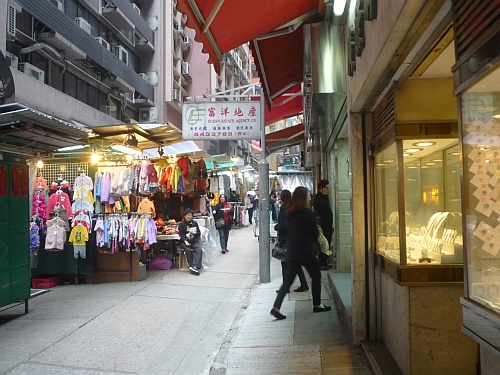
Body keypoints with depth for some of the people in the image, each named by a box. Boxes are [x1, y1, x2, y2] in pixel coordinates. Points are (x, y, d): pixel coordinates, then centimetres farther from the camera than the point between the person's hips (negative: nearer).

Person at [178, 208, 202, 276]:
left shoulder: (195, 223, 15)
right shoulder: (182, 224, 6)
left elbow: (199, 233, 15)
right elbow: (180, 234, -2)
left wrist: (195, 232, -9)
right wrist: (185, 241, -19)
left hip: (194, 240, 2)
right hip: (185, 241, -2)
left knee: (198, 249, -27)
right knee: (188, 250, -31)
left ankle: (194, 266, -36)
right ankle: (191, 267, -28)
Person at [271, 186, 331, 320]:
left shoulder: (289, 213, 5)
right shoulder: (308, 213, -13)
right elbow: (315, 233, -6)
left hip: (292, 251, 6)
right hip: (306, 251, -5)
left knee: (288, 280, 6)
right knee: (316, 276, 15)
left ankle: (276, 307, -4)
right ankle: (317, 305, 24)